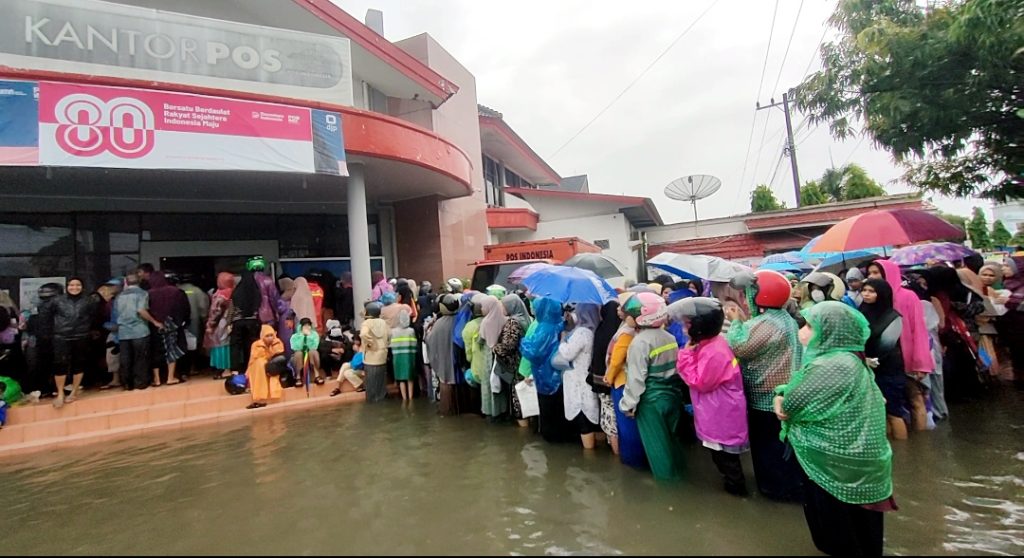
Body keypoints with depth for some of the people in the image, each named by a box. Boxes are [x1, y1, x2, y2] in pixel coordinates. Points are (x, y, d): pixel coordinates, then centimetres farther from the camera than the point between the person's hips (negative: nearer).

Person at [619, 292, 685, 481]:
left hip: (651, 400, -7)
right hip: (673, 395, 7)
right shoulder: (670, 337, 4)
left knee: (656, 442, 9)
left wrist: (628, 404, -10)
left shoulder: (640, 342, -19)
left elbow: (636, 377, -19)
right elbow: (676, 368, 11)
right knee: (670, 436, 22)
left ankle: (666, 476, 20)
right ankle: (677, 470, 34)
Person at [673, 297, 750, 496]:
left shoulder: (713, 352, -31)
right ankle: (733, 481, 43)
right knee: (723, 451, 26)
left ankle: (735, 485, 30)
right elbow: (703, 376, 11)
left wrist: (687, 355, -22)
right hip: (718, 409, 10)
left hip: (721, 412, -10)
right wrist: (689, 354, -2)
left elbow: (700, 383, -23)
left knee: (723, 452, 11)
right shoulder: (712, 342, 1)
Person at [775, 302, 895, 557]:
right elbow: (799, 388, 9)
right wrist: (781, 396, -12)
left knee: (840, 532, 11)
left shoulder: (835, 366, -28)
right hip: (844, 459, 9)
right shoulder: (841, 358, 5)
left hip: (838, 463, -9)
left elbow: (795, 403, -24)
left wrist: (783, 401, -2)